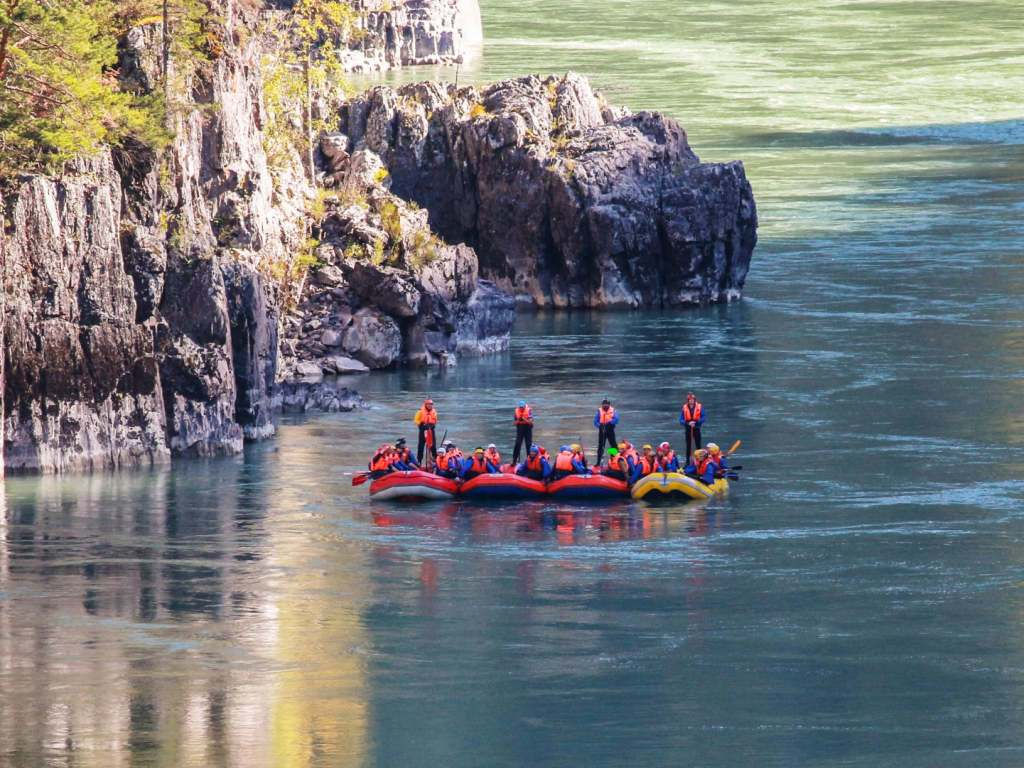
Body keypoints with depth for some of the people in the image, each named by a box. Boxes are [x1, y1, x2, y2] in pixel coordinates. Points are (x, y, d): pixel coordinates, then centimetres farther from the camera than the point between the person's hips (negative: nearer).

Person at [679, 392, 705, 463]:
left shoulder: (700, 407, -6)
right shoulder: (684, 408, -3)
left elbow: (703, 418, -7)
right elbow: (681, 420, -4)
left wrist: (695, 422, -21)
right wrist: (688, 423, -21)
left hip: (696, 428, -1)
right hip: (688, 429, 1)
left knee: (698, 445, 1)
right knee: (688, 446, 5)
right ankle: (687, 461, 10)